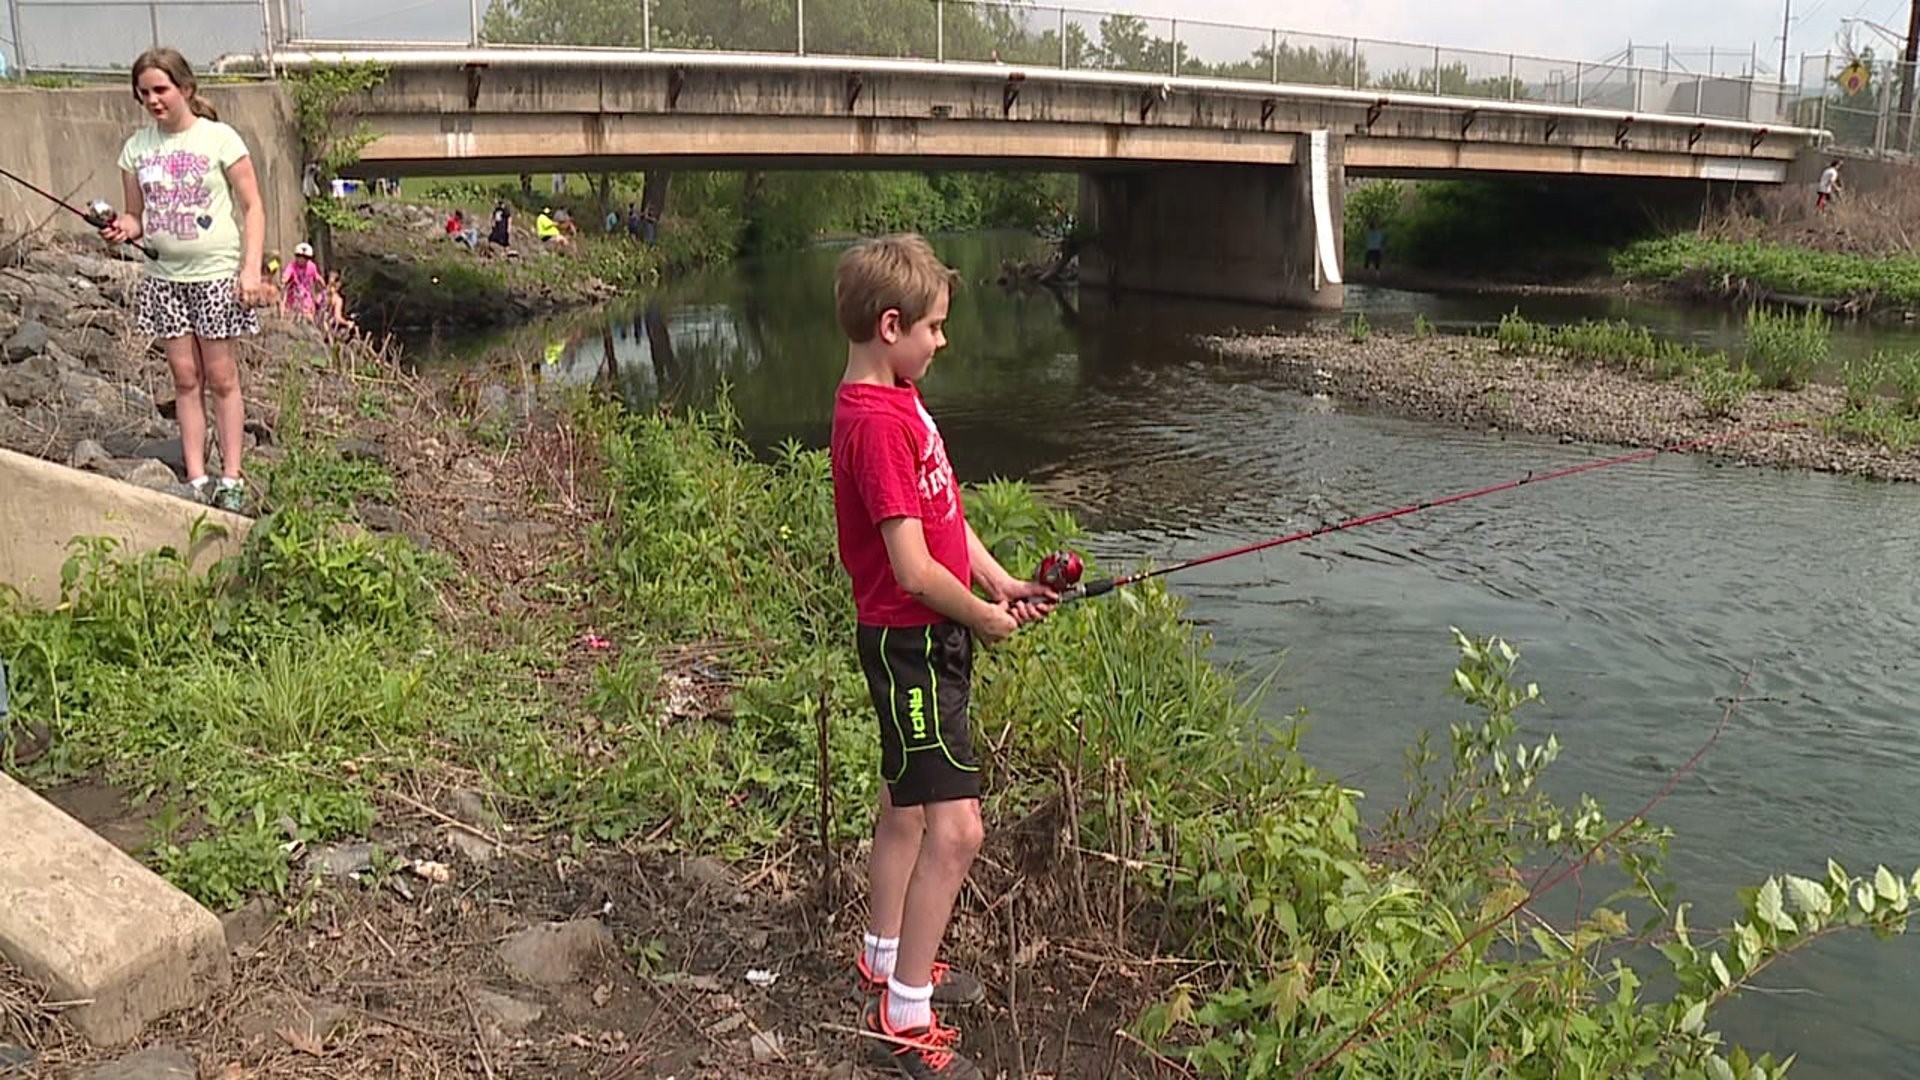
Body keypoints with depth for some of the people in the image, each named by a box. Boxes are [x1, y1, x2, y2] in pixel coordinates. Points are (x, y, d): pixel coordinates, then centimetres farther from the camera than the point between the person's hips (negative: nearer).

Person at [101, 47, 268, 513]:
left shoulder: (218, 138, -6)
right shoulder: (136, 147, 6)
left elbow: (253, 207, -6)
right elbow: (137, 215, 13)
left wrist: (251, 269, -14)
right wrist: (122, 229, -11)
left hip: (215, 274, -4)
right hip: (165, 277, 4)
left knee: (221, 377, 2)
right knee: (185, 378, 6)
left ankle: (231, 479, 9)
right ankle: (196, 480, 11)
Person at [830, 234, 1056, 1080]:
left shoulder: (900, 400, 9)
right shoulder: (877, 422, -23)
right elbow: (913, 568, -25)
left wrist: (1001, 581, 2)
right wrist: (985, 618, -10)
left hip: (929, 638, 10)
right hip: (910, 642, -10)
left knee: (905, 806, 21)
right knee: (954, 826, -9)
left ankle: (886, 962, 38)